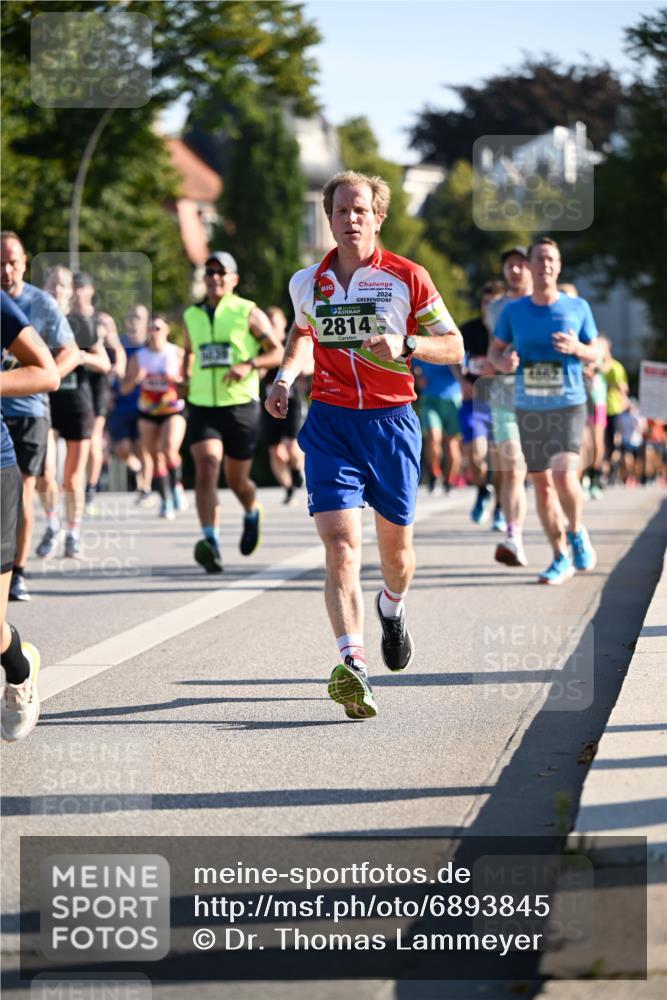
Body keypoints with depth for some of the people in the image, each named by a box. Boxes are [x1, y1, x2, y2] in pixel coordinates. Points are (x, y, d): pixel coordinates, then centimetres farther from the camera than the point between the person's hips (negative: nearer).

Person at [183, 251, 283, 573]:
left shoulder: (248, 313, -1)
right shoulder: (192, 316, 11)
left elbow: (278, 353, -2)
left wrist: (249, 364, -19)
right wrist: (187, 380, 14)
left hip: (241, 405, -2)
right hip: (201, 407, 2)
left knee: (236, 479, 9)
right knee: (206, 467, -20)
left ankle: (252, 514, 45)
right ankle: (211, 541, -30)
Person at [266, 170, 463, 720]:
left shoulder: (407, 277, -2)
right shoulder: (307, 283, 6)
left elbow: (454, 346, 0)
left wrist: (406, 344, -18)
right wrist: (285, 376, 10)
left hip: (391, 421, 0)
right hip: (330, 423, 0)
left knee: (396, 547, 12)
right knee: (341, 545, -17)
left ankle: (392, 610, 49)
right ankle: (354, 670, -29)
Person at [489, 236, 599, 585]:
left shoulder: (577, 308, 0)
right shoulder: (513, 311, 3)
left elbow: (595, 353, 8)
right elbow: (495, 350, 12)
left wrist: (576, 348, -14)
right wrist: (503, 362, -11)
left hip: (569, 404, -2)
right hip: (529, 408, 3)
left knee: (564, 475, -19)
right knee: (541, 483, 5)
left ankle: (577, 532, 10)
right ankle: (561, 558, 16)